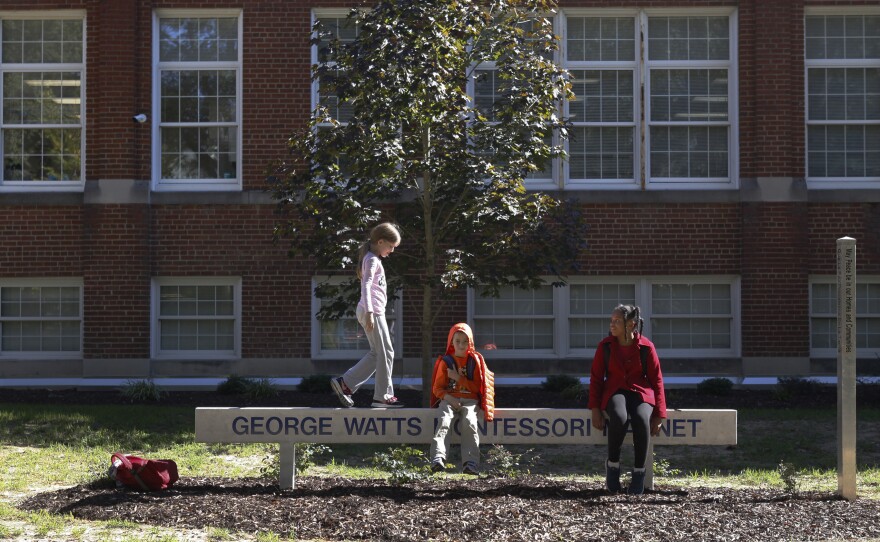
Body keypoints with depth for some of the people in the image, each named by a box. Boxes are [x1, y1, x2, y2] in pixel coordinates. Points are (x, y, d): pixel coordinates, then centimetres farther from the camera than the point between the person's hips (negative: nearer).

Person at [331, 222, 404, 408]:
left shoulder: (374, 259, 21)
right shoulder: (372, 260, -10)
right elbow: (366, 286, -22)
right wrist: (369, 312, -29)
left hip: (373, 311, 10)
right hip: (372, 311, -10)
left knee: (376, 354, 12)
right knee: (385, 353, -4)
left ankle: (345, 383, 10)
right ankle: (383, 396, 1)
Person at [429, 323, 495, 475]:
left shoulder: (475, 361, 11)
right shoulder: (445, 361, 12)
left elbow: (477, 387, 6)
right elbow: (437, 388, 8)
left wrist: (459, 378, -6)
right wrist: (448, 397, -13)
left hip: (469, 400, 0)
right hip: (449, 399, 0)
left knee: (469, 423, -31)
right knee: (443, 422, -30)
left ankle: (471, 463, -40)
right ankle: (438, 459, -48)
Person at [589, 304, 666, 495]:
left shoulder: (646, 347, -4)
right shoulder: (605, 345, -1)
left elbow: (657, 380, 1)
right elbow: (596, 378, 4)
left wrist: (659, 415, -5)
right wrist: (595, 409, -7)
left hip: (641, 393, 0)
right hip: (615, 392, 0)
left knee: (641, 419, -36)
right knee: (619, 418, -37)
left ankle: (639, 471, -19)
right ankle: (613, 463, -14)